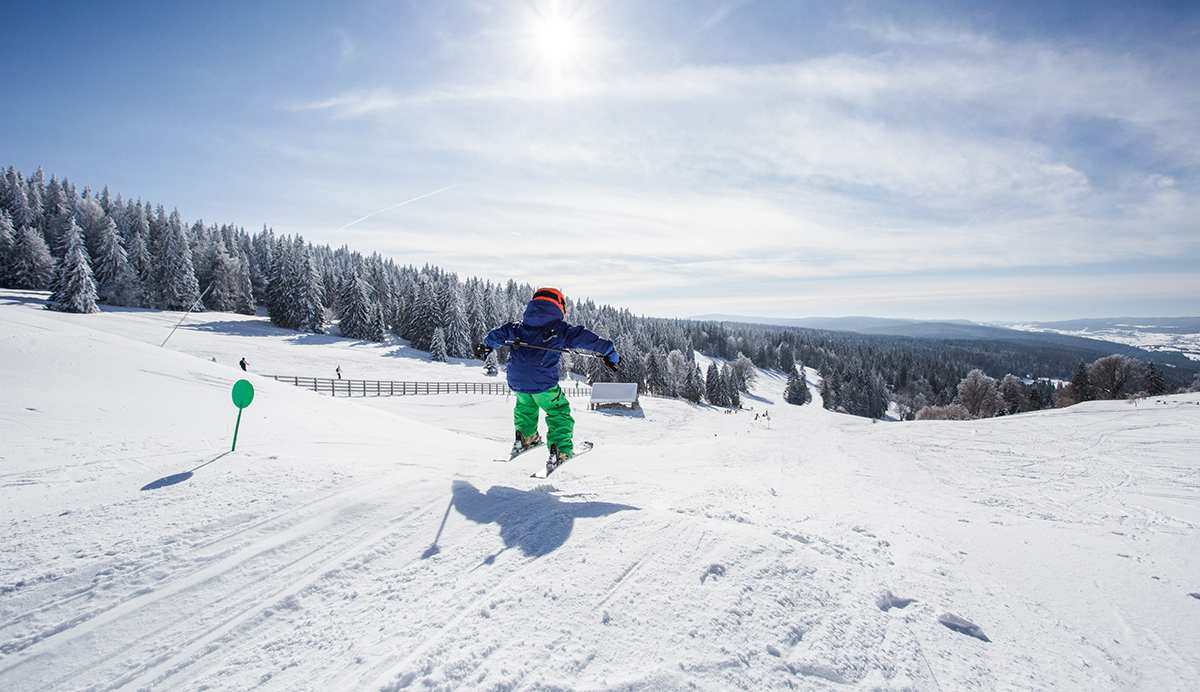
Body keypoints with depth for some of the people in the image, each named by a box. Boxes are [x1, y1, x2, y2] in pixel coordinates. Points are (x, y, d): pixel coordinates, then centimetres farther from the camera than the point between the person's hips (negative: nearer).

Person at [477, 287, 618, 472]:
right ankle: (559, 451, 0)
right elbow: (584, 338, 0)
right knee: (558, 413, 11)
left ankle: (524, 437, 40)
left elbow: (497, 334, 24)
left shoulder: (517, 328, 15)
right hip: (543, 382, -5)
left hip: (516, 381, 5)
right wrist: (610, 352, 8)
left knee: (525, 405, 34)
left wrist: (485, 347, 45)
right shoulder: (560, 329, 2)